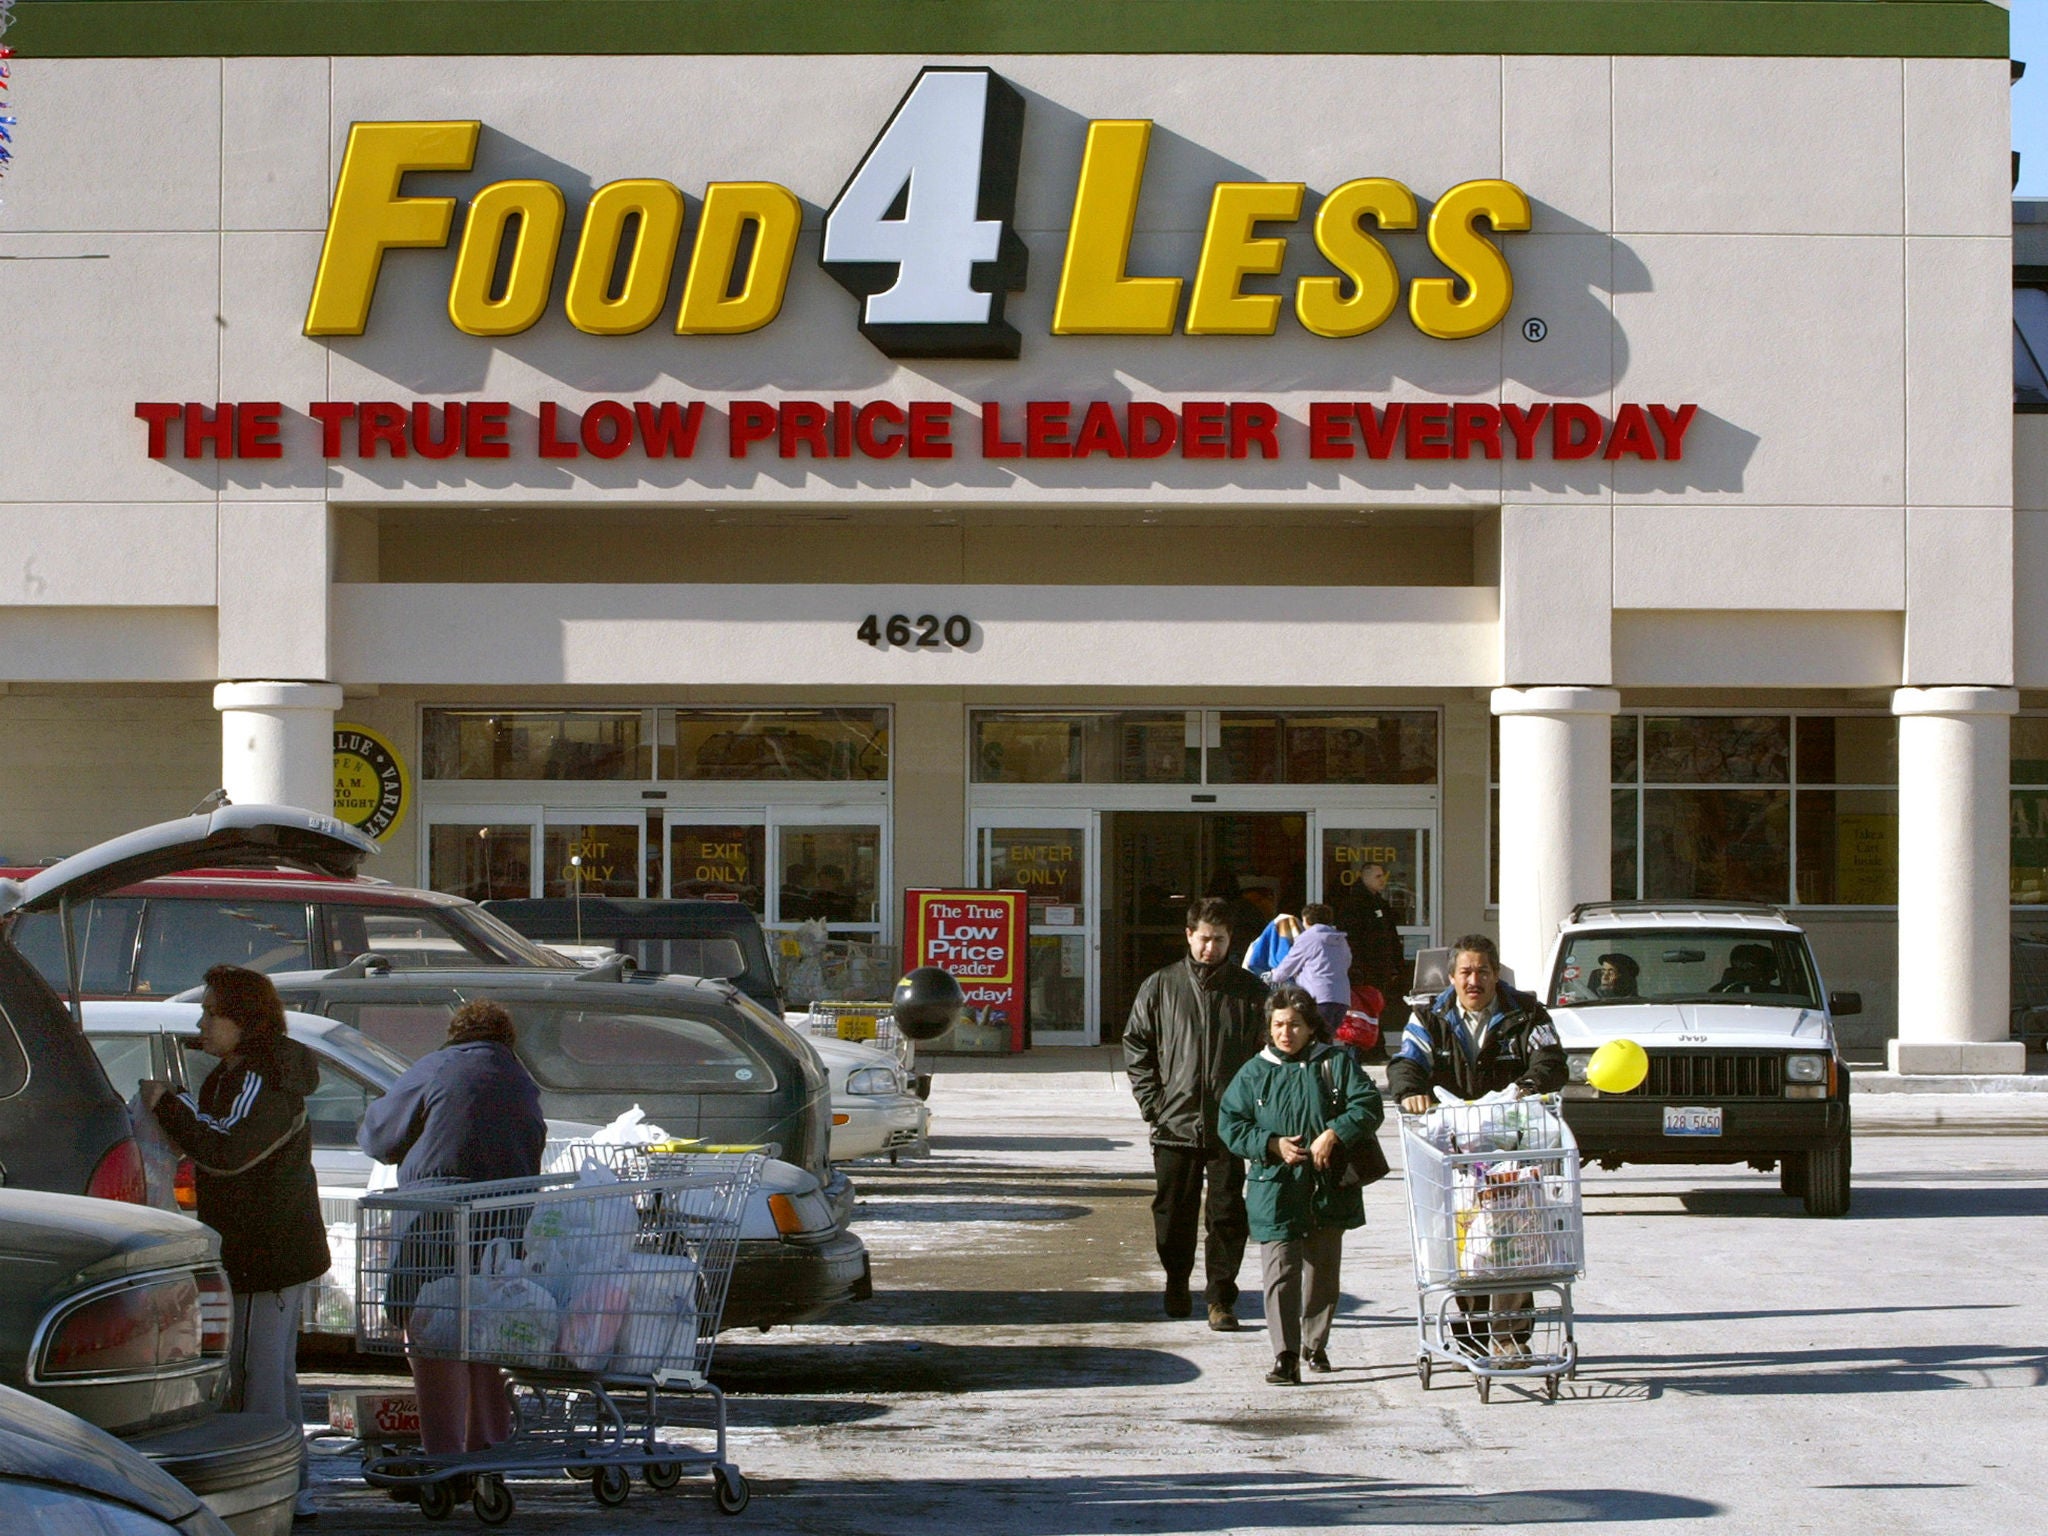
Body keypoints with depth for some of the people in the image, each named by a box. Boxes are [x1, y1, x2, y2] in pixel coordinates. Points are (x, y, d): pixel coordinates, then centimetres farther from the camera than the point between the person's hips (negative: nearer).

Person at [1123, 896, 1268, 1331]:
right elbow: (1135, 1045, 9)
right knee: (1174, 1213, 10)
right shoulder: (1161, 986, 5)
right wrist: (1152, 1103, 0)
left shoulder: (1250, 990, 4)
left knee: (1227, 1214, -1)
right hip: (1175, 1124, 1)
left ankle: (1221, 1299, 6)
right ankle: (1177, 1283, 30)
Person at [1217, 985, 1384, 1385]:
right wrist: (1273, 1145, -11)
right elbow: (1230, 1125, 3)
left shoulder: (1335, 1064, 3)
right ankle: (1285, 1356, -12)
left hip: (1328, 1189, 1)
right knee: (1280, 1273, -10)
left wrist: (1333, 1134, -17)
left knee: (1323, 1272, 12)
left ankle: (1315, 1344, 30)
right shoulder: (1254, 1073, 5)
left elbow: (1368, 1105, -5)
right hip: (1275, 1191, -1)